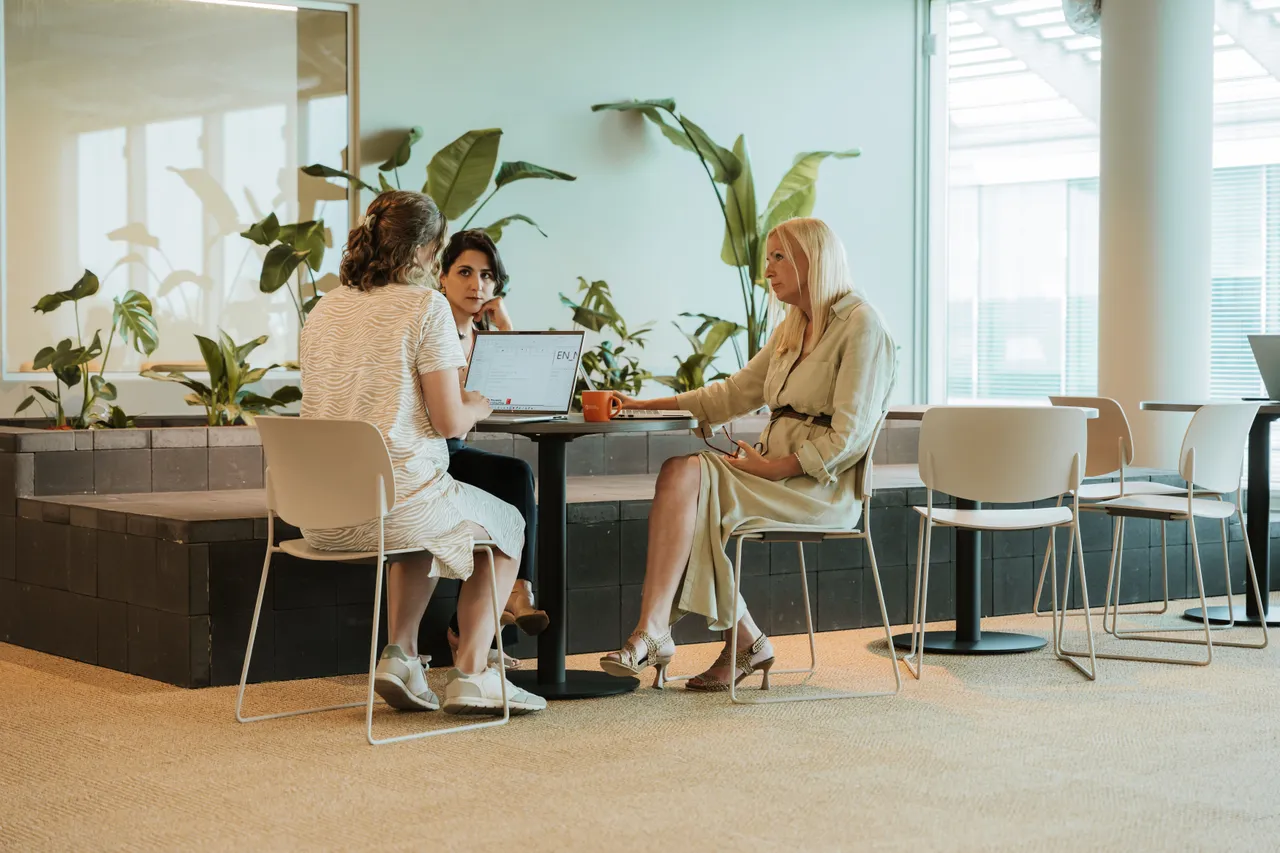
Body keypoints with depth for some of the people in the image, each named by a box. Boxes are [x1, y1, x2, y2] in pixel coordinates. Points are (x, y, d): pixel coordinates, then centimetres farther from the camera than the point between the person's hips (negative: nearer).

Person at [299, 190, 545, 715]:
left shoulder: (324, 308, 9)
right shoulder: (425, 307, -10)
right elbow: (448, 421, -13)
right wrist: (478, 407, 10)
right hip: (396, 504, -6)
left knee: (427, 526, 38)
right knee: (506, 525, 23)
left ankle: (400, 654, 22)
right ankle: (470, 675, 16)